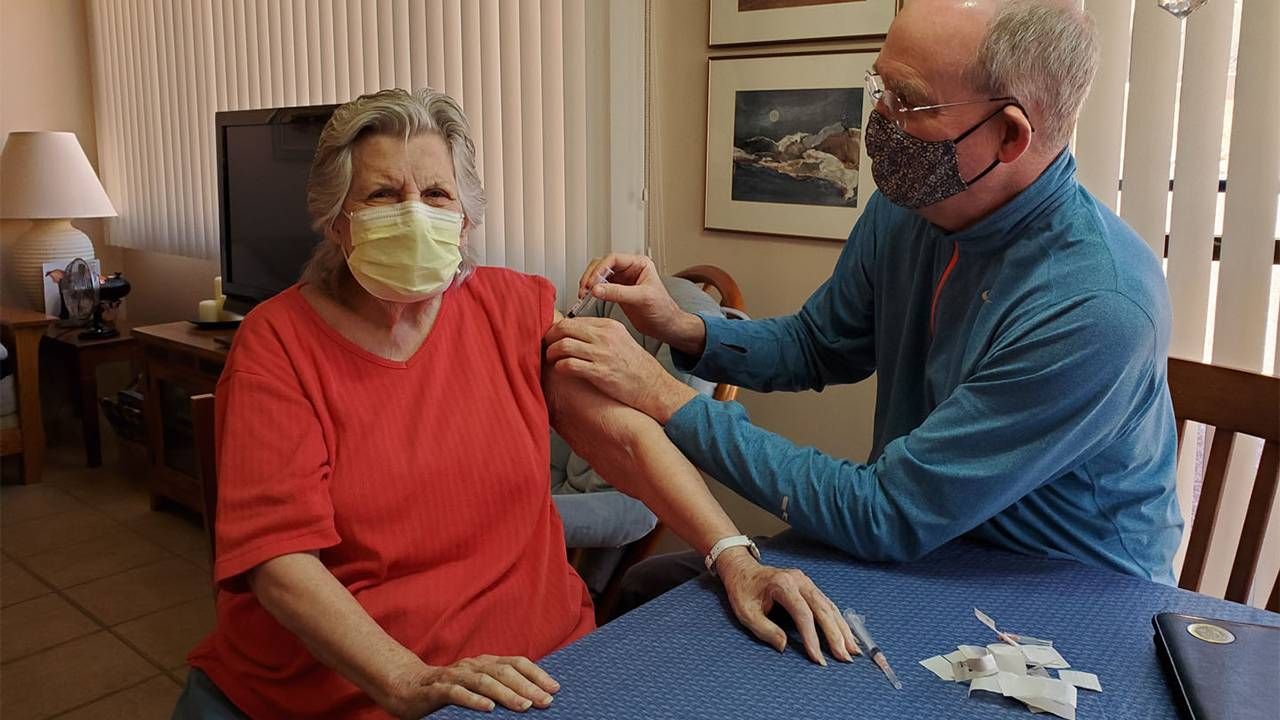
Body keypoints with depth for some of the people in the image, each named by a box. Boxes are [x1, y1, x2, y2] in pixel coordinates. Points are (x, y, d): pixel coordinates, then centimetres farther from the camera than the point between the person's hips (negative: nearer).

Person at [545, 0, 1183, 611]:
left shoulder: (1099, 309, -31)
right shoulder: (902, 208, -7)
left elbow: (884, 517, -29)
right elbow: (817, 346, 10)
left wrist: (665, 399, -26)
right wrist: (683, 329, -9)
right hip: (922, 548, 6)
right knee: (651, 587, -4)